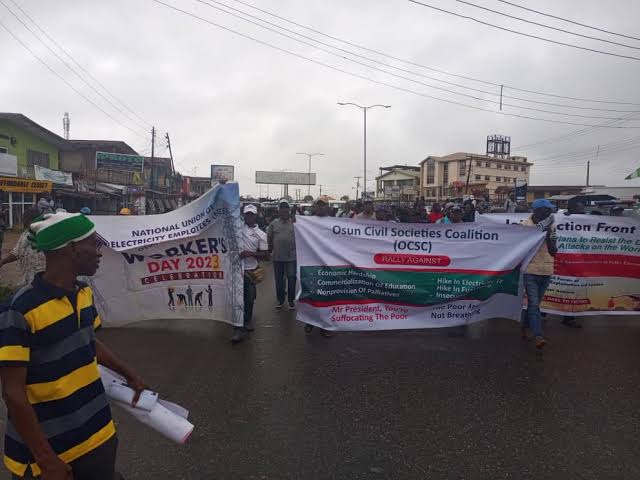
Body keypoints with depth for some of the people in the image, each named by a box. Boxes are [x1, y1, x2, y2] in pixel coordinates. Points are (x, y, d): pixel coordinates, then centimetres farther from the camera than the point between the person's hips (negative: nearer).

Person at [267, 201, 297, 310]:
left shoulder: (294, 222, 0)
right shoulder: (274, 223, 5)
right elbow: (269, 237, 9)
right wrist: (271, 249, 8)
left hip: (291, 256, -2)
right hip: (277, 257, 2)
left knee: (292, 279, 2)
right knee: (279, 279, 12)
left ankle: (291, 300, 17)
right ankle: (280, 300, 26)